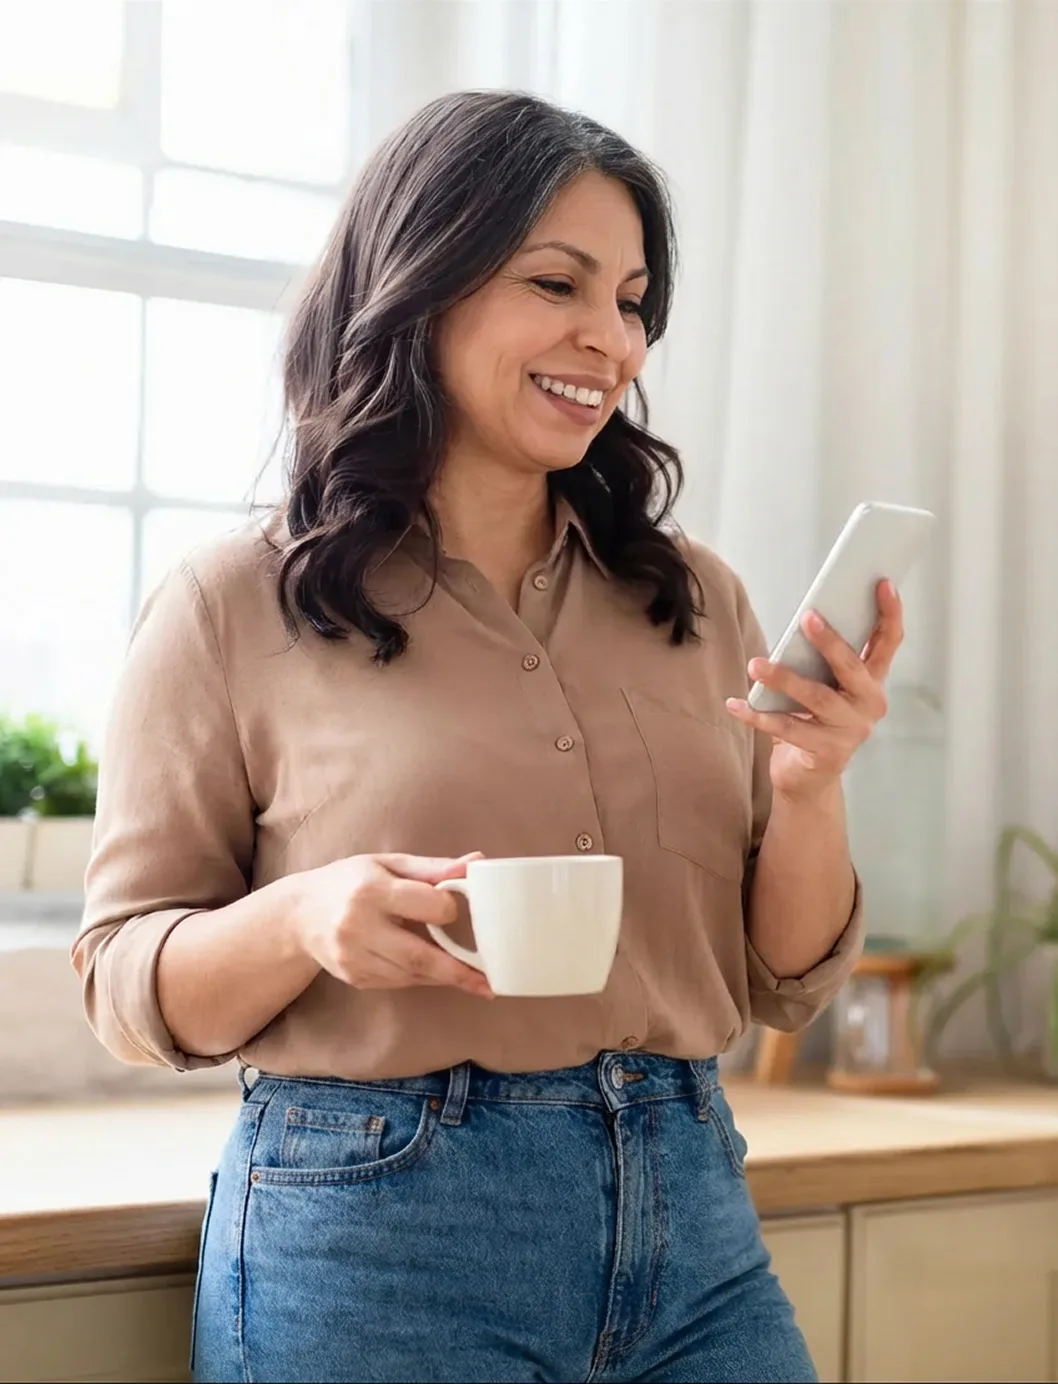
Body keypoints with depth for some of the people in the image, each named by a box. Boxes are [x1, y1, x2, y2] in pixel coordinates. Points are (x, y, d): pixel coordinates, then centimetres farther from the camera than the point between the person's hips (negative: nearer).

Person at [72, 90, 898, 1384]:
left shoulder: (695, 600, 7)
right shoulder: (234, 604, -4)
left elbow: (780, 986, 8)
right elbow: (128, 984, -3)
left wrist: (809, 787, -10)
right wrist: (301, 921, -22)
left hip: (690, 1220, 4)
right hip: (373, 1241, -3)